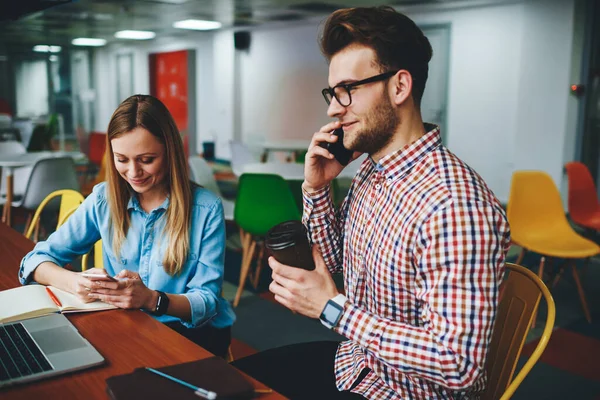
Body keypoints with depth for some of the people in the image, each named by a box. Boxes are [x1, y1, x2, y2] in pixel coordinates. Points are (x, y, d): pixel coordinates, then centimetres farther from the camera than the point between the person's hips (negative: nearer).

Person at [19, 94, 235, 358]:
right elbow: (38, 258, 1)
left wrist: (151, 299, -33)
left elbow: (207, 302, -13)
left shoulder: (206, 210, -11)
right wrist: (73, 282, -23)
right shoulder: (104, 199, -1)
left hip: (194, 331, -4)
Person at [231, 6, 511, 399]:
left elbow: (458, 364, -30)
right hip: (351, 362, 8)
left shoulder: (453, 204, -31)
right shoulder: (371, 167, -2)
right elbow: (334, 260, 10)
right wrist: (316, 189, -8)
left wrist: (332, 308, -26)